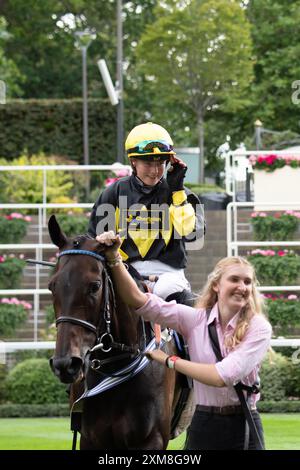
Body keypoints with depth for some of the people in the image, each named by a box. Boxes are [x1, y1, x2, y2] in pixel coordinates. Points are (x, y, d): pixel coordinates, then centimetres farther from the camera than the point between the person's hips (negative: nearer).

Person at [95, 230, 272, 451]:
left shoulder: (259, 328, -8)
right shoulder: (196, 319, 0)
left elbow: (222, 376, -18)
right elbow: (139, 300, -6)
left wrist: (170, 361, -11)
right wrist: (113, 258, -18)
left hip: (243, 428, -2)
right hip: (203, 424, 2)